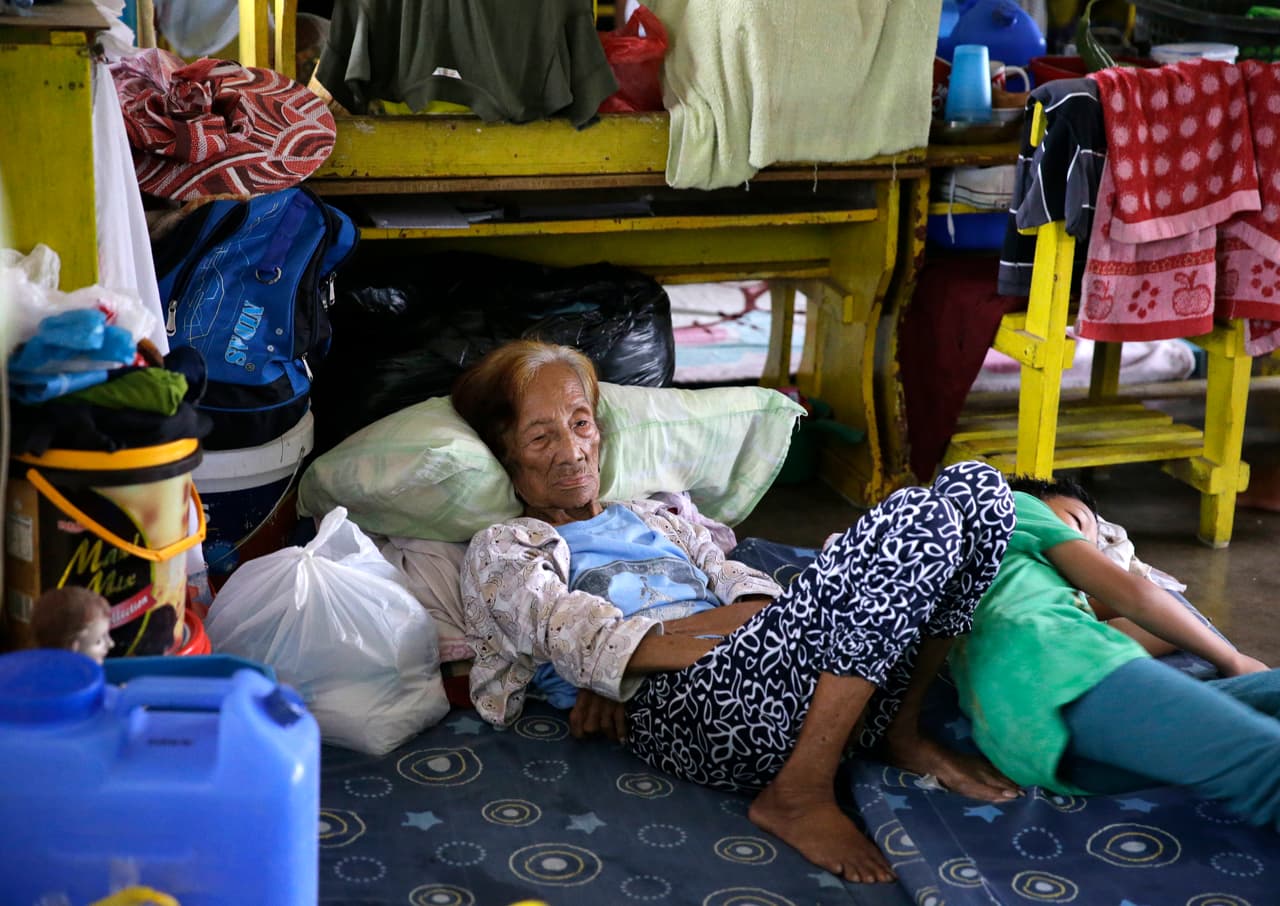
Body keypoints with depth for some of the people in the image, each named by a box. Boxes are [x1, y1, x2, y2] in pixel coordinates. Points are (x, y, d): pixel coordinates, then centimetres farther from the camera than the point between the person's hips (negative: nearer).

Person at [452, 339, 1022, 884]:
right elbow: (582, 640, -3)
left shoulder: (652, 518, 35)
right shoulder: (501, 550, 16)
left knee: (976, 485, -5)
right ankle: (799, 794, -23)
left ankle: (897, 732, -2)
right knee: (919, 518, -26)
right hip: (680, 702, -7)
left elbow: (748, 590, 19)